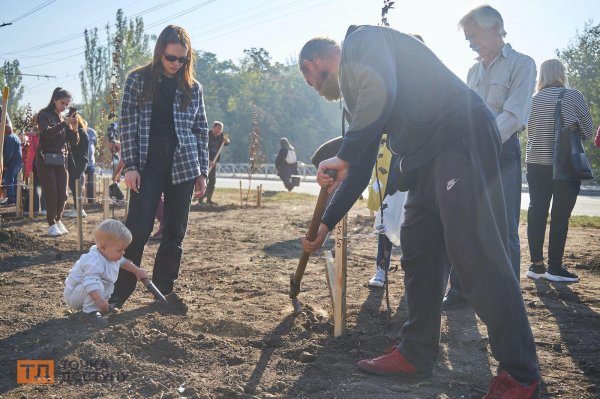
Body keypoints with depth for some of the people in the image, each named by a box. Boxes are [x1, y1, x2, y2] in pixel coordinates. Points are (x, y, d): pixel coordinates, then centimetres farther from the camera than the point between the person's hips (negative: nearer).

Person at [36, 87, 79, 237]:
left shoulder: (65, 118, 11)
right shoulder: (44, 115, -2)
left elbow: (74, 142, 5)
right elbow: (47, 133, -22)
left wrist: (74, 128, -12)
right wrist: (64, 124, -29)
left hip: (61, 159, 4)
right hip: (46, 159, -4)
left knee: (62, 193, 0)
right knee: (51, 192, -8)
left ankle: (58, 220, 19)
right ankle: (51, 224, 1)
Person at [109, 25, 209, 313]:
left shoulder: (193, 87, 9)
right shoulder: (138, 80, 3)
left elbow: (201, 130, 10)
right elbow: (128, 124, -1)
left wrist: (202, 171, 6)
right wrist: (131, 166, -9)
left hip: (182, 165, 3)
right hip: (148, 164, -2)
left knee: (175, 232, 6)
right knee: (138, 228, -6)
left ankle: (164, 289, 20)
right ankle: (120, 290, 9)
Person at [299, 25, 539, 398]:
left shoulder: (362, 40, 2)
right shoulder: (352, 81, 28)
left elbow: (381, 93, -22)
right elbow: (360, 167, 28)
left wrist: (342, 157, -15)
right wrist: (326, 224, 31)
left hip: (462, 142, -10)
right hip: (427, 163, 10)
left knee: (477, 255, -11)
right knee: (418, 254, 11)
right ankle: (417, 353, 22)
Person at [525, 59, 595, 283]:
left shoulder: (534, 99, 1)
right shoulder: (573, 96, -6)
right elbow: (588, 131, 1)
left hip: (536, 164, 3)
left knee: (536, 213, 8)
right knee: (560, 216, 1)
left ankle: (536, 264, 10)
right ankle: (555, 268, 4)